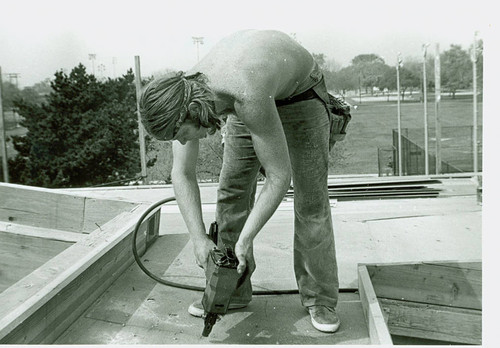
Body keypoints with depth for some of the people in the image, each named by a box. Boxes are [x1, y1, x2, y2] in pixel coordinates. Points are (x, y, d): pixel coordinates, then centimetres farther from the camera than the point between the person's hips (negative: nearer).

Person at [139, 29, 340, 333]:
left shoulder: (248, 98, -45)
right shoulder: (184, 95, -24)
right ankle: (232, 291, 10)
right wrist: (199, 238, -24)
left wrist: (245, 240, -34)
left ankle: (320, 298, 5)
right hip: (251, 94, 6)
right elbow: (182, 174, -16)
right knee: (231, 191, -1)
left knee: (311, 200, -10)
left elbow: (279, 177, -38)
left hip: (301, 92, -5)